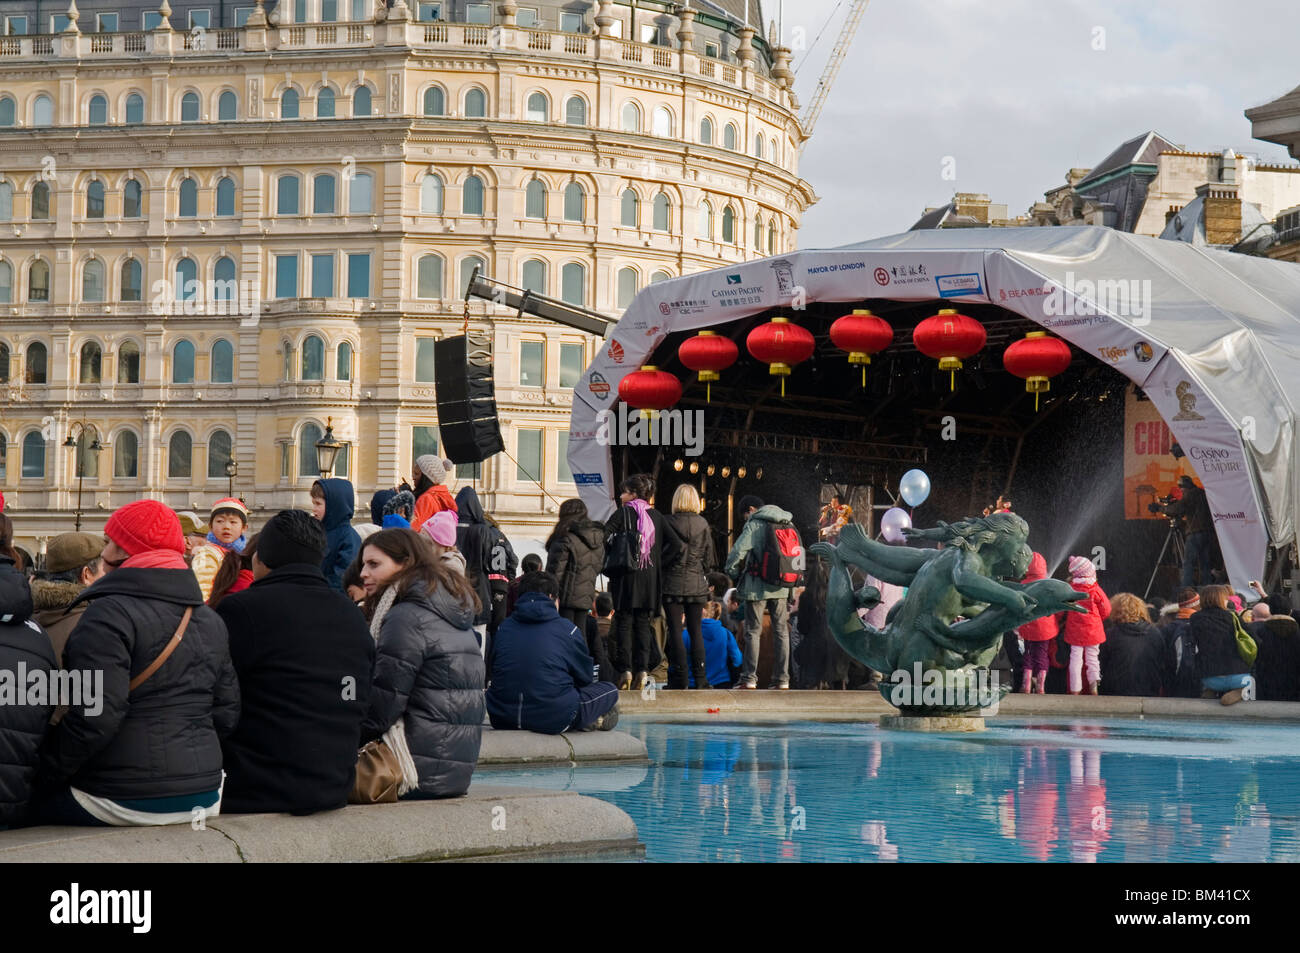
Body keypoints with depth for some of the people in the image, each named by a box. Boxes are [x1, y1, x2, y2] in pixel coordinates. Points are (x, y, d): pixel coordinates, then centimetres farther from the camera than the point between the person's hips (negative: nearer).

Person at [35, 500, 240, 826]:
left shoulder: (110, 614, -12)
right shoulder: (212, 621, 12)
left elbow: (95, 716, -20)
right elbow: (227, 713, 11)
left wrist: (45, 773, -9)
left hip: (124, 800, -8)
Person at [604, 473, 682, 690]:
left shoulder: (623, 513, -5)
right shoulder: (656, 516, 7)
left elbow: (604, 538, -15)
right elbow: (676, 544, 2)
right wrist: (657, 564, 7)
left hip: (626, 577, -4)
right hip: (650, 580, 4)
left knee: (624, 622, 1)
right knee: (643, 623, 9)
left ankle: (625, 670, -4)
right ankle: (643, 669, 1)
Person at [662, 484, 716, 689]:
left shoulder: (668, 523, -5)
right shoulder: (703, 525, 2)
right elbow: (709, 559, 7)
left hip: (673, 583, -3)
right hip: (697, 585, 3)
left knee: (675, 631, 1)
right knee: (696, 631, 7)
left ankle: (679, 677, -1)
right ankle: (700, 678, 5)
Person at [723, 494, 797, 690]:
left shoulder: (754, 526, -8)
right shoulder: (788, 526, 10)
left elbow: (736, 553, -15)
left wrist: (733, 573, 3)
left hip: (757, 587, -5)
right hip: (781, 586, 5)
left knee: (753, 632, 1)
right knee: (781, 631, 9)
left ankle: (749, 678, -1)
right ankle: (782, 678, 8)